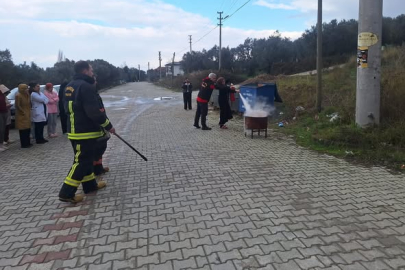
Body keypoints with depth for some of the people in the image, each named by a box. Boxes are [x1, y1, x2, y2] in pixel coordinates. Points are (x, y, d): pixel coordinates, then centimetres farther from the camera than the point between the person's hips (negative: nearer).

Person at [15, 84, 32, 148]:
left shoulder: (26, 95, 10)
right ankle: (24, 144, 0)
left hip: (27, 114, 9)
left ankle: (27, 143, 21)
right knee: (23, 130, -5)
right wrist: (23, 112, -17)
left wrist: (29, 111, 6)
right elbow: (17, 105, -19)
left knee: (28, 129, 12)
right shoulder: (18, 96, -14)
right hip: (22, 115, -8)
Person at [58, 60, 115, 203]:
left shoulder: (70, 86, 12)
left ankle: (90, 184, 32)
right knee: (81, 161, -3)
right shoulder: (86, 86, -18)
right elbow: (94, 112, -24)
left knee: (86, 159, 20)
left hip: (74, 130, 10)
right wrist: (108, 125, -14)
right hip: (85, 132, -10)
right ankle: (67, 193, 1)